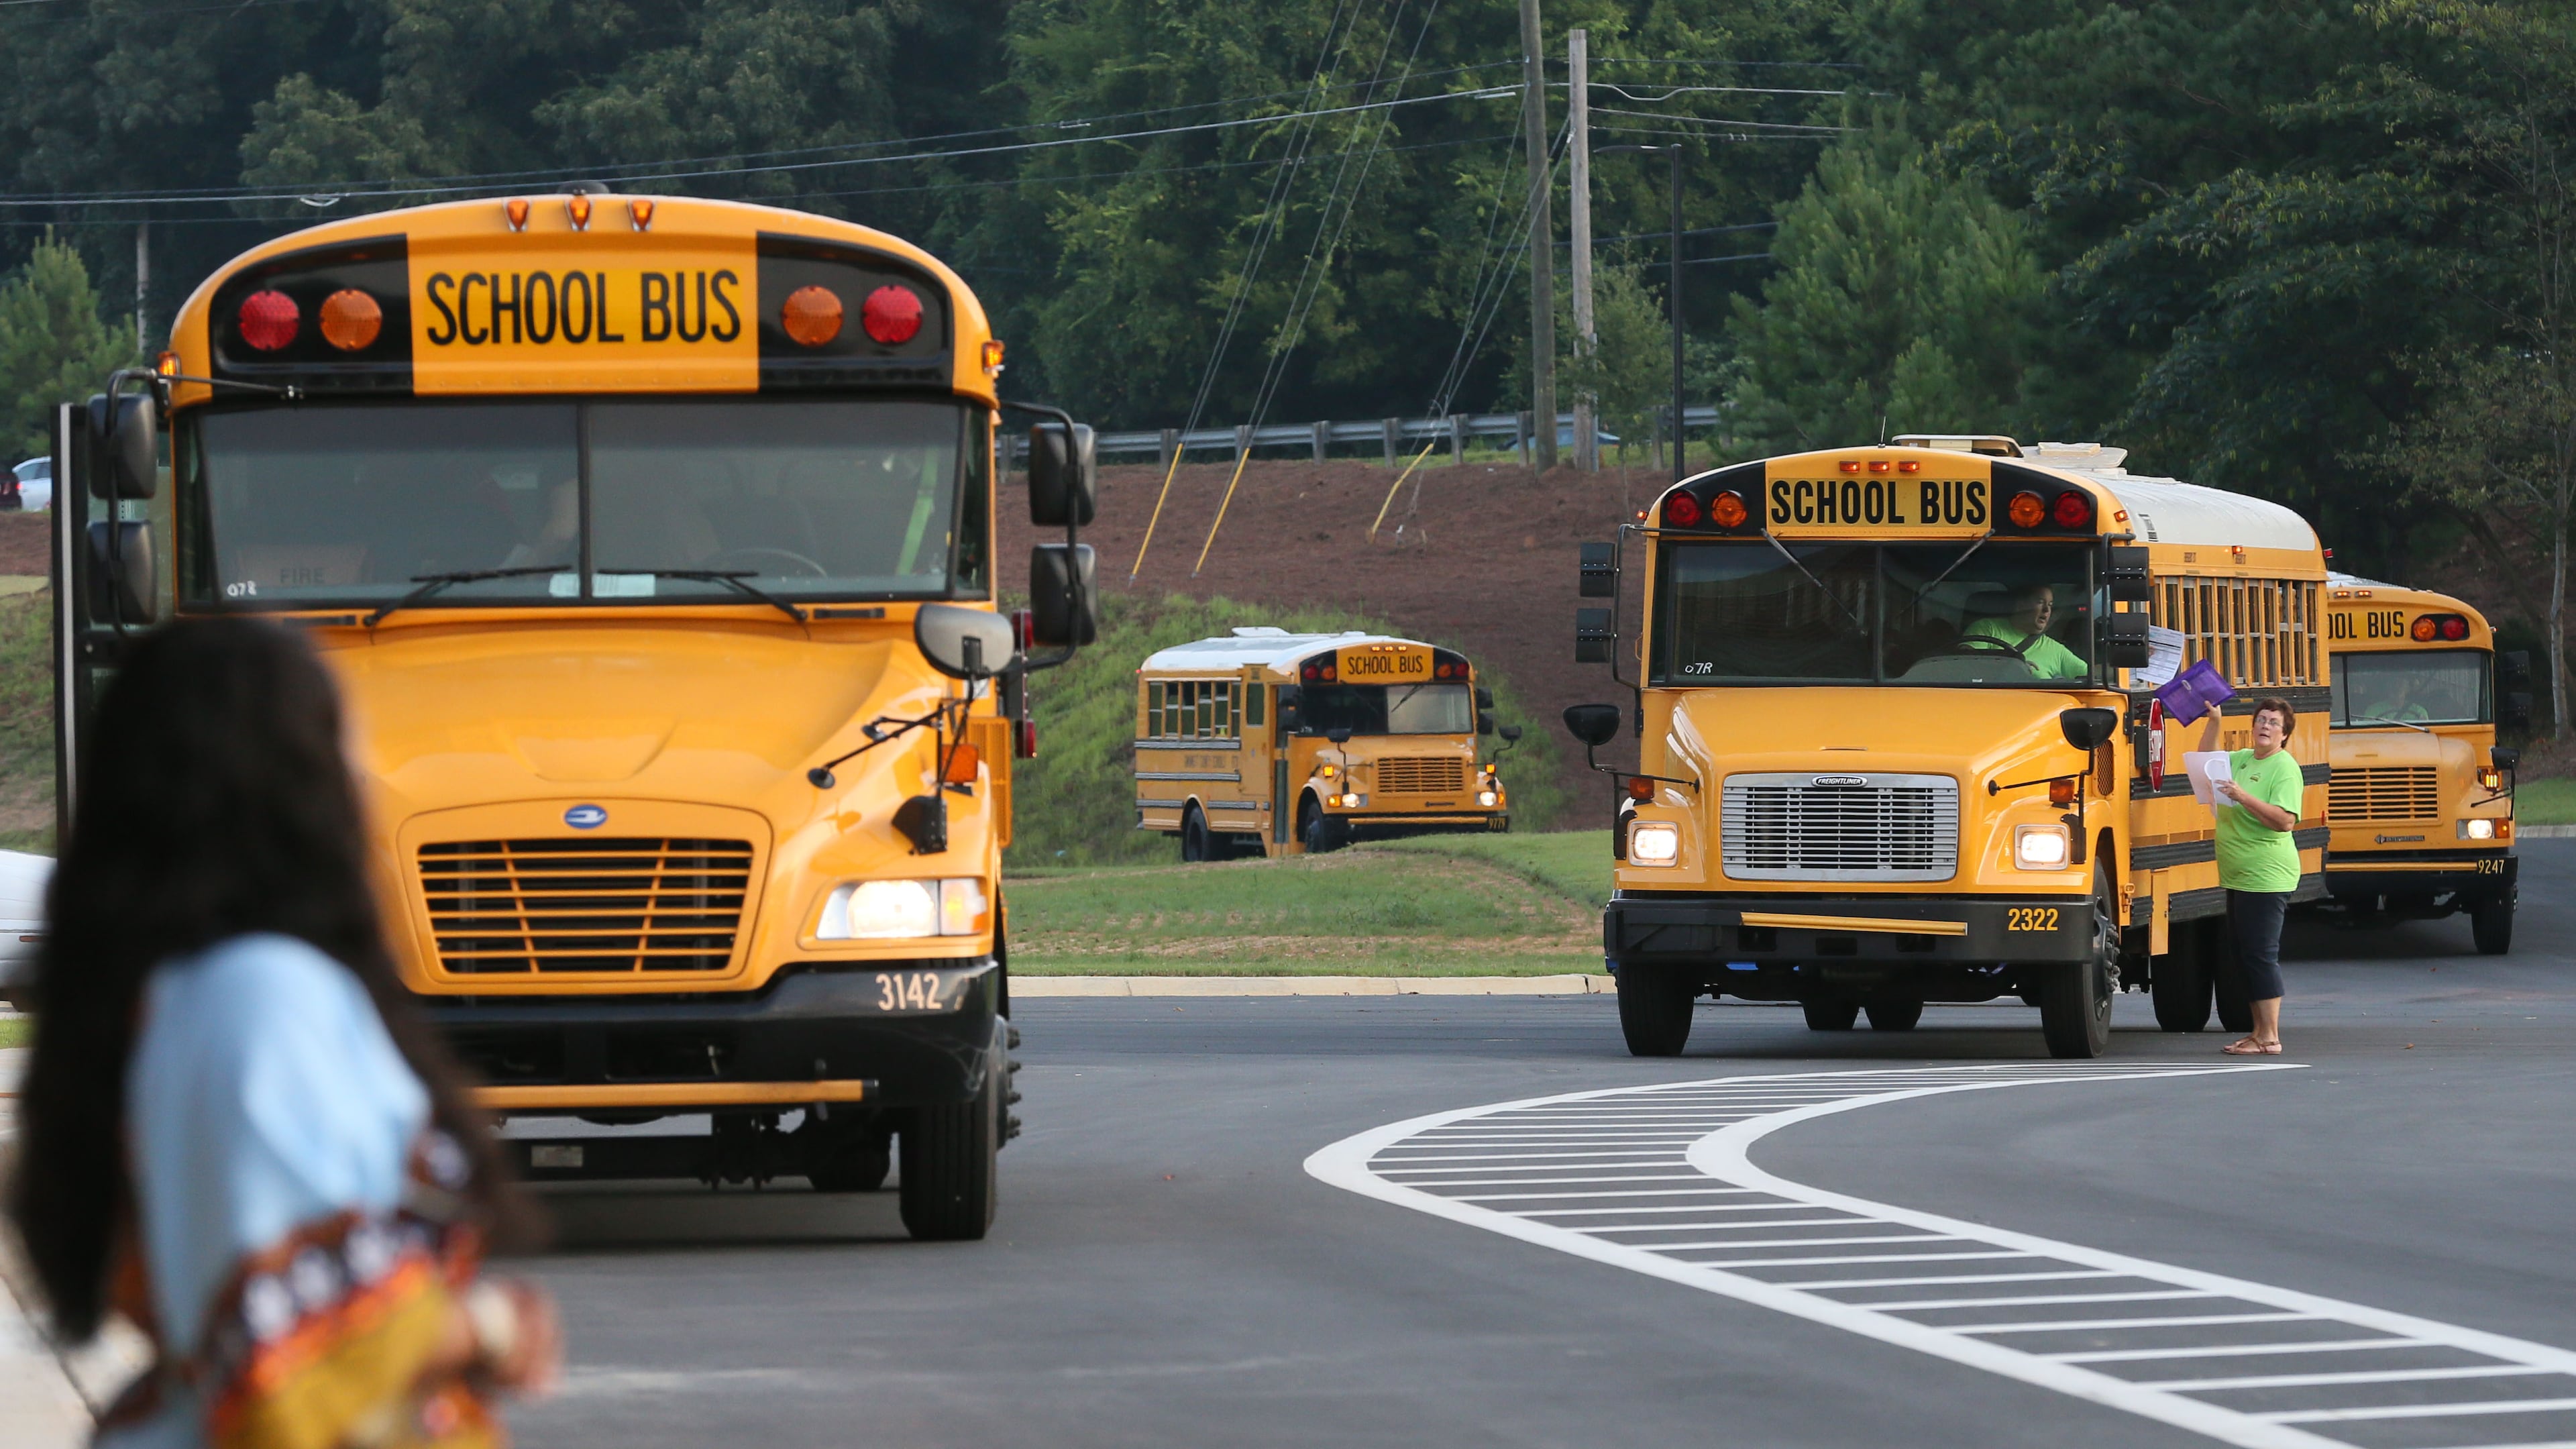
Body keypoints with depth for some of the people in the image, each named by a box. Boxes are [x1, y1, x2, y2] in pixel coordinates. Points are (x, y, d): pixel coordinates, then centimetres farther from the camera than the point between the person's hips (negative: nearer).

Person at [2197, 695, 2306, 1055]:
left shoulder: (2285, 768, -11)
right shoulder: (2242, 759, 14)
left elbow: (2285, 820, -22)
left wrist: (2244, 797, -29)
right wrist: (2214, 721, 18)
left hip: (2266, 878, -9)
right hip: (2239, 877, 9)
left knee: (2261, 954, -9)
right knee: (2245, 955, 12)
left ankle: (2270, 1038, -8)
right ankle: (2259, 1031, 19)